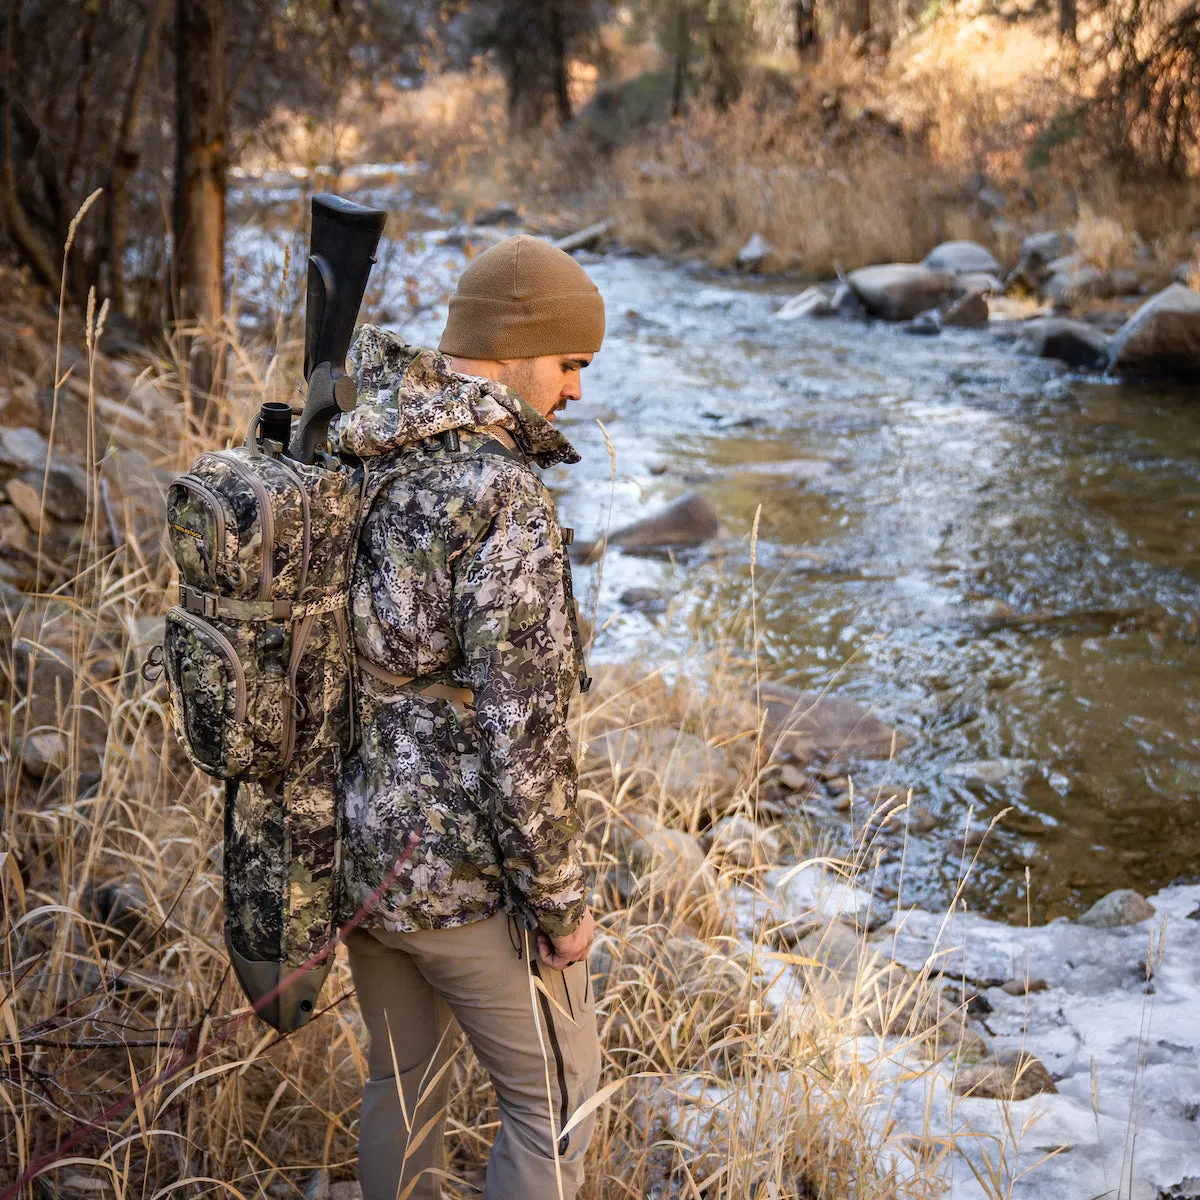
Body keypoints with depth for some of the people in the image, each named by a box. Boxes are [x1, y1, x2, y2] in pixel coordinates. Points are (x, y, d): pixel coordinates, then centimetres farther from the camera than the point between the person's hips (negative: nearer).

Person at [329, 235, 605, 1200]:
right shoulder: (501, 495, -24)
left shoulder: (347, 462, 2)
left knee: (404, 1077, 25)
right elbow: (522, 724, -24)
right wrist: (559, 899, -13)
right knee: (555, 1102, 11)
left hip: (357, 841, 8)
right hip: (464, 869, -8)